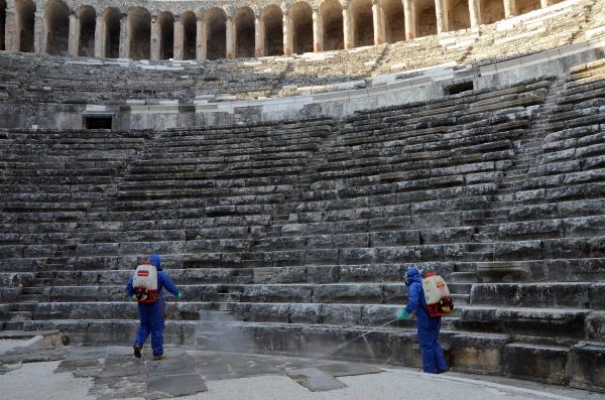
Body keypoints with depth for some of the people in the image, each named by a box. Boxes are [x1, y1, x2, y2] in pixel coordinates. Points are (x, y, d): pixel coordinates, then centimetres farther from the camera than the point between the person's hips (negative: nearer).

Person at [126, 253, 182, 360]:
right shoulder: (160, 274, -8)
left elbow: (130, 284, 4)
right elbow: (170, 285, -9)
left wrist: (131, 294, 23)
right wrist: (178, 294, 7)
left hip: (142, 303, 4)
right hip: (155, 303, -4)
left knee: (144, 325, 21)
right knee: (157, 328, 4)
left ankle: (138, 344, -3)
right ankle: (158, 353, 10)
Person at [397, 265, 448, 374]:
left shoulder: (414, 286, -12)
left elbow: (413, 302, -25)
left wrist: (405, 313, -15)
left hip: (425, 318, -8)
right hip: (436, 316, 8)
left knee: (426, 344, 3)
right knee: (434, 342, 19)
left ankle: (429, 369, 10)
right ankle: (441, 366, 20)